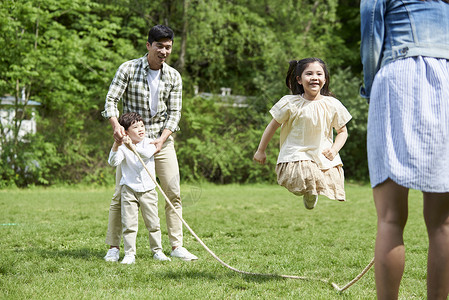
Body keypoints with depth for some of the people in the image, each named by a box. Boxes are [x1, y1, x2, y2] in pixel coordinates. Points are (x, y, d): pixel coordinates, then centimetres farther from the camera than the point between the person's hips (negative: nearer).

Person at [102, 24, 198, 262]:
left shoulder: (173, 77, 3)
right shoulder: (128, 69, -6)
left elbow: (174, 112, 2)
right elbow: (111, 100, -8)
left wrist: (162, 139, -13)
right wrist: (115, 124, -27)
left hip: (162, 139, 3)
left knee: (173, 193, -2)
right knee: (121, 193, -4)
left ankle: (176, 246, 6)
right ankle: (113, 247, 4)